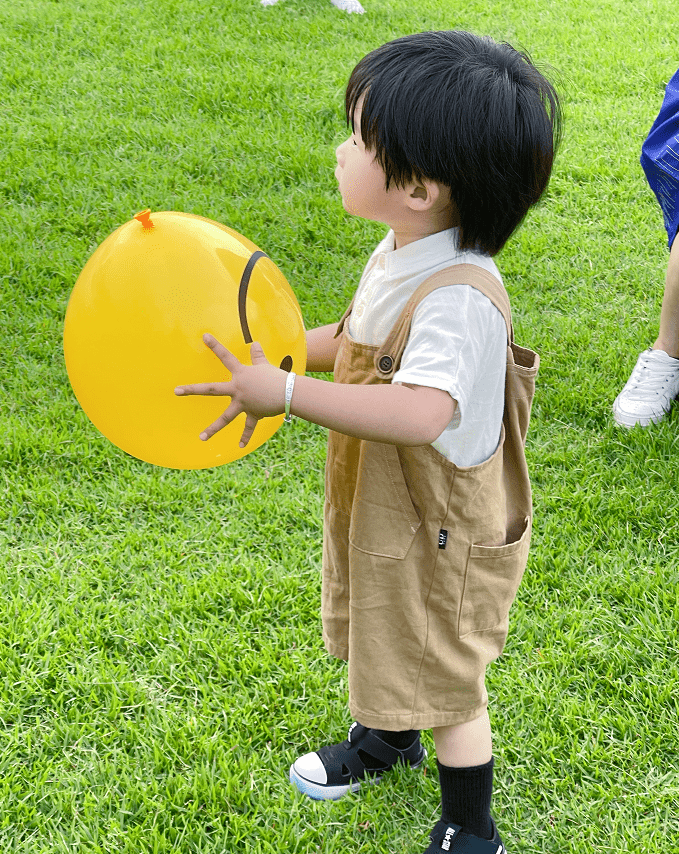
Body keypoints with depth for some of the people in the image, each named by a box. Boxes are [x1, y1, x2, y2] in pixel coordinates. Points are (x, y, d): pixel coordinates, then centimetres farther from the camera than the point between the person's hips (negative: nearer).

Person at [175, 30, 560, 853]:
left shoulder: (458, 296, -34)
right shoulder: (398, 255, -4)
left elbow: (422, 412, -49)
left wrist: (286, 393, -49)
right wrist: (274, 349, 3)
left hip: (440, 531, -9)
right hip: (380, 508, 9)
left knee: (447, 684, 10)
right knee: (383, 635, 31)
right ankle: (387, 739, 58)